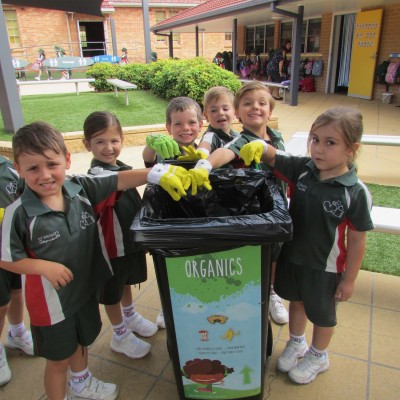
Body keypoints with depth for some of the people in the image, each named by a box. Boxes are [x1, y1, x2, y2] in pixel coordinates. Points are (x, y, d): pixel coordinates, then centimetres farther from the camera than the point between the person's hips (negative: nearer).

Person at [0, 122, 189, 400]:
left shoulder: (80, 189, -14)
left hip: (85, 287, 5)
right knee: (59, 358, 16)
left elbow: (119, 181, -13)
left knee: (82, 340, 31)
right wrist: (44, 267, -24)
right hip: (51, 301, -5)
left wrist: (156, 174, -25)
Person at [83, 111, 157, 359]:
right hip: (113, 245, -8)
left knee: (127, 282, 28)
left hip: (132, 237, 8)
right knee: (113, 292, 13)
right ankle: (120, 335, 33)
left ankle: (130, 317, 52)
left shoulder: (121, 168, 1)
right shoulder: (97, 174, -24)